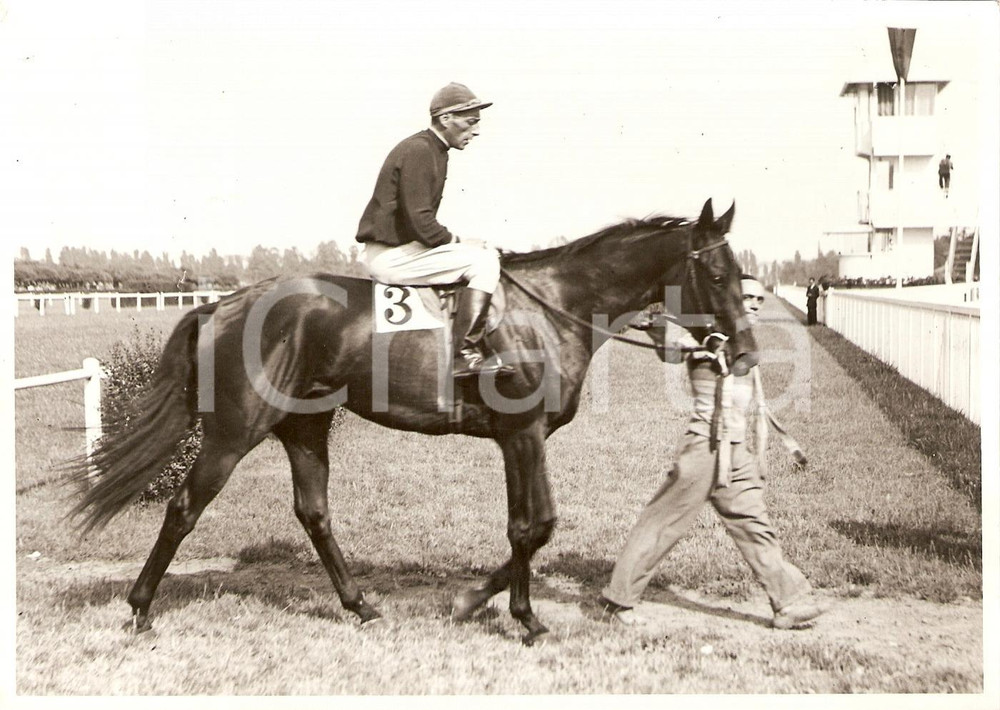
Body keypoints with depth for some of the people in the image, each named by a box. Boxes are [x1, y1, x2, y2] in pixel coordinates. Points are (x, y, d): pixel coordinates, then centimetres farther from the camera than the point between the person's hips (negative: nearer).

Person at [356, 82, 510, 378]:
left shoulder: (435, 151, 15)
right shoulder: (418, 151, -16)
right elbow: (421, 223, -23)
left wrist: (456, 242, 8)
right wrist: (458, 241, -9)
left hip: (401, 247, 11)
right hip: (391, 256, -11)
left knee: (485, 254, 16)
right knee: (483, 260, -15)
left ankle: (480, 352, 11)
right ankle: (462, 354, -17)